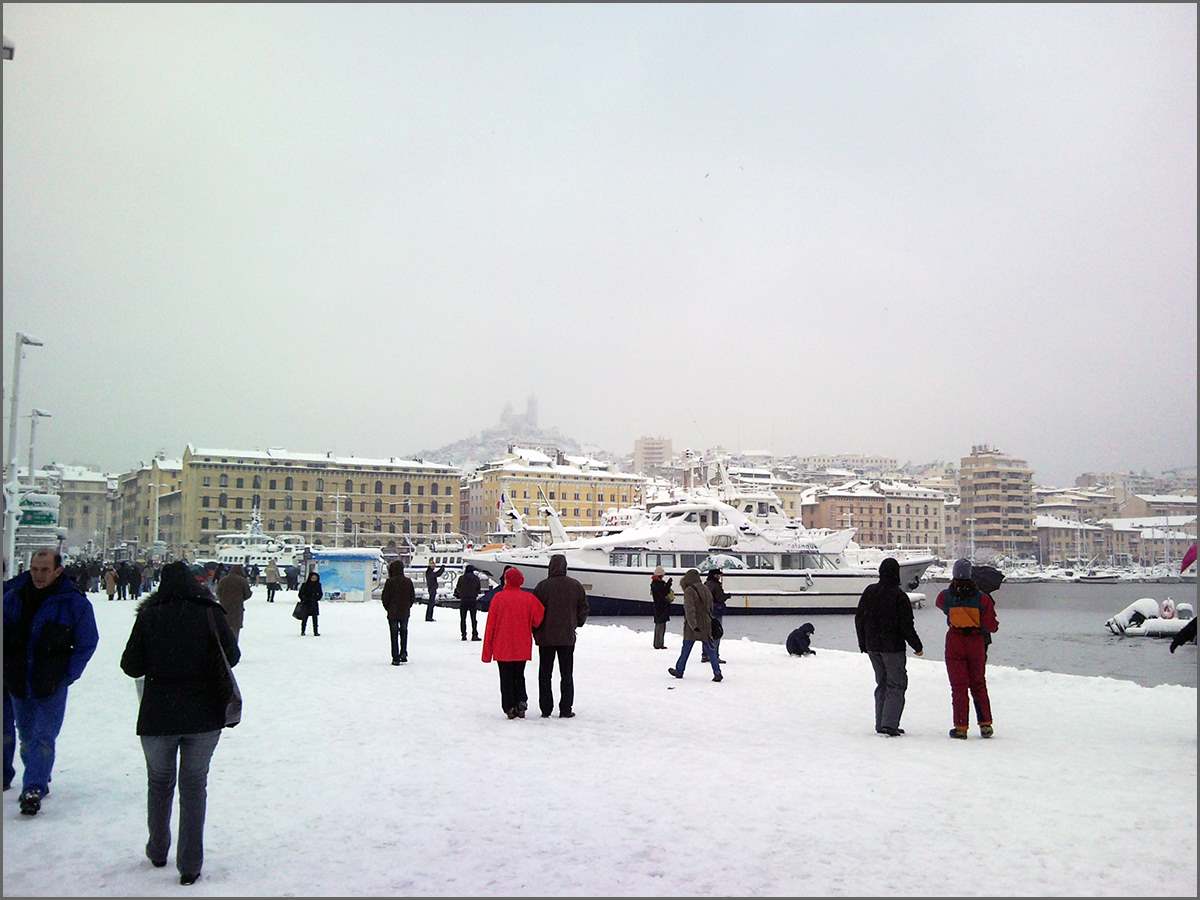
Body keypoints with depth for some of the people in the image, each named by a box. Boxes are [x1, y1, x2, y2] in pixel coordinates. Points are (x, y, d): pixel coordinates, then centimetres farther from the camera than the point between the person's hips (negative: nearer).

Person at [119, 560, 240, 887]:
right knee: (194, 785, 10)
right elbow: (232, 655, -3)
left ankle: (157, 852, 35)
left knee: (159, 782, 21)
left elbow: (131, 666, -4)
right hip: (204, 714, 0)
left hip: (158, 715, 1)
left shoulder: (149, 616, -6)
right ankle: (189, 866, 9)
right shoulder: (210, 612, -7)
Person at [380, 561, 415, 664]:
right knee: (404, 633, 19)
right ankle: (403, 654, 16)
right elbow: (413, 597, 3)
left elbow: (384, 598, -10)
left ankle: (396, 658, 4)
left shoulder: (390, 582, -14)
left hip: (393, 613, -3)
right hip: (405, 613, 3)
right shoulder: (408, 581, -3)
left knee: (394, 635, 5)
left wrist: (388, 608, 5)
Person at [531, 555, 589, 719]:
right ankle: (566, 710, 8)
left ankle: (546, 710, 8)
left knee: (545, 674, 8)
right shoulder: (576, 586, -2)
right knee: (567, 674, 10)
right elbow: (583, 609, 5)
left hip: (546, 637, -1)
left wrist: (536, 632, 8)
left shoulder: (542, 586, -10)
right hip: (567, 637, 2)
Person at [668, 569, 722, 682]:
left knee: (686, 649, 9)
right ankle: (717, 673, -4)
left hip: (692, 627, -5)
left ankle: (679, 671, 22)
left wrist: (693, 625, -26)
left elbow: (690, 610, -22)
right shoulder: (706, 590, 10)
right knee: (710, 650, 4)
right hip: (706, 626, 5)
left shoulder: (689, 591, -12)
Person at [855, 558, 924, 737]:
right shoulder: (899, 596, -14)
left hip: (872, 647, 6)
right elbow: (906, 626, -14)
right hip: (893, 647, -6)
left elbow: (859, 618, 9)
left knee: (882, 684, 15)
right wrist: (917, 646, -1)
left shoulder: (869, 592, 4)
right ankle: (889, 724, -8)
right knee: (896, 685, 2)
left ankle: (880, 724, 15)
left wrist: (863, 645, 18)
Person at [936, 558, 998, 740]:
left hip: (954, 644, -1)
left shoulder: (946, 596, -9)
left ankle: (961, 727, 4)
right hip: (976, 643, 1)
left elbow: (940, 603, 17)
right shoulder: (982, 598, -8)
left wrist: (953, 586, 26)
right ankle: (986, 724, 16)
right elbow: (992, 626, -6)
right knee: (979, 684, 16)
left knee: (959, 686, 5)